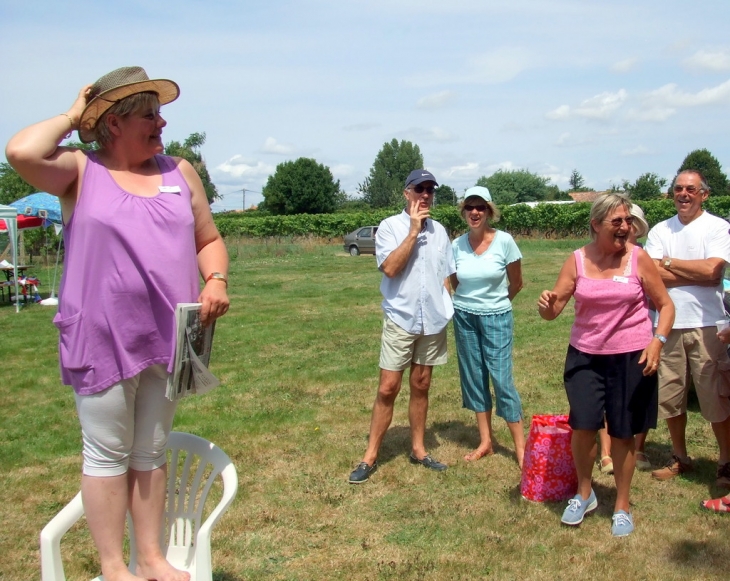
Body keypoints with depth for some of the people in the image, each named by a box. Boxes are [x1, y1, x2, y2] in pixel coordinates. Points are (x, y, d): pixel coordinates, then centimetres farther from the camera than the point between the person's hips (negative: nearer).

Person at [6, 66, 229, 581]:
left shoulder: (179, 171, 9)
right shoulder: (80, 171, -3)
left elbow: (209, 239, 15)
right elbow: (22, 152, -23)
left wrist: (216, 280, -5)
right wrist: (71, 117, -6)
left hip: (167, 340, 4)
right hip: (102, 341, -4)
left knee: (152, 453, 15)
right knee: (108, 455, 7)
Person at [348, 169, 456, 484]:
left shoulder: (439, 230, 7)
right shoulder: (390, 226, -6)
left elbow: (446, 275, 14)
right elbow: (390, 268, -19)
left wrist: (447, 308, 5)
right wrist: (413, 231, -17)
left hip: (433, 321, 4)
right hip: (400, 319, -4)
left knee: (421, 387, 13)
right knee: (388, 389, -3)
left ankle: (418, 449, 24)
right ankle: (370, 457, 6)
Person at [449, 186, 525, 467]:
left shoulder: (504, 241, -11)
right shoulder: (457, 245, -3)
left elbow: (516, 283, 1)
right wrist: (473, 300, 12)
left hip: (496, 318, -3)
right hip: (464, 317, 4)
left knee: (502, 379, -5)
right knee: (474, 379, 9)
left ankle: (521, 447, 7)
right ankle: (485, 442, 21)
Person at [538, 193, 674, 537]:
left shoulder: (638, 258, -7)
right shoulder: (577, 261, -2)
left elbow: (665, 305, 0)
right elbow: (553, 310, -1)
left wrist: (658, 341, -15)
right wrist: (546, 306, -25)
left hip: (631, 357, -1)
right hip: (585, 356, 1)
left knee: (623, 433, 7)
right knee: (583, 425, -5)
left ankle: (622, 506, 27)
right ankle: (584, 494, 22)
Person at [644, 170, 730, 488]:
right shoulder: (660, 231, 9)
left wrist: (669, 263, -5)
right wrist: (696, 275, -10)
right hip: (667, 323, 4)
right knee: (670, 395, 12)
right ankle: (679, 457, 28)